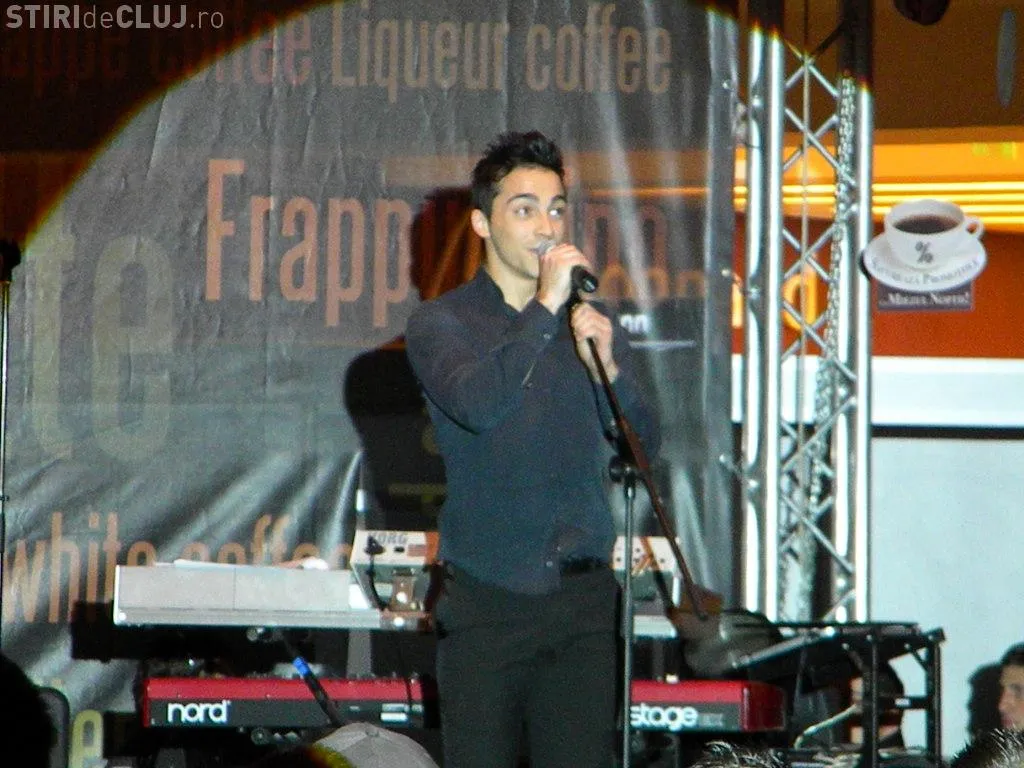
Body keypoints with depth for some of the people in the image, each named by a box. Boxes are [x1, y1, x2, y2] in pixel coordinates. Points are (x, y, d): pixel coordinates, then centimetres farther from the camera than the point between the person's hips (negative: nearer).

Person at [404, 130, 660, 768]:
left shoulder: (592, 324, 14)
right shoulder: (441, 322, 2)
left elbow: (644, 447, 7)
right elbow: (475, 404, -19)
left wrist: (607, 367, -10)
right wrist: (545, 308, -18)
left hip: (583, 596, 3)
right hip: (486, 600, -3)